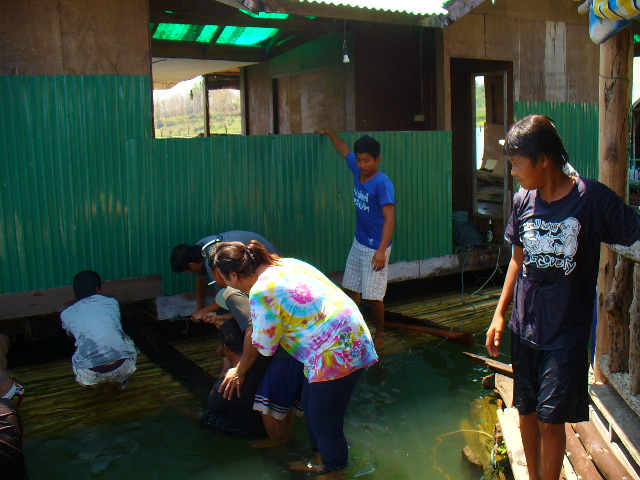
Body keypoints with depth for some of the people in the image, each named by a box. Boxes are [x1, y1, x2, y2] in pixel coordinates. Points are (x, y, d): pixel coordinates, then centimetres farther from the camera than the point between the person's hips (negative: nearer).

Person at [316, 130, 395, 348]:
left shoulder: (383, 183, -21)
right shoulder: (358, 170, 1)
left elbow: (390, 217, -29)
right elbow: (344, 150, 21)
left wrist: (381, 250, -37)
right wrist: (329, 133, 35)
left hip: (375, 249, -8)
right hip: (358, 243, 8)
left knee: (373, 296, -2)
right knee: (352, 288, 15)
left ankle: (379, 335, 19)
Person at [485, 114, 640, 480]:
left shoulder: (592, 198, -16)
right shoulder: (523, 201, -1)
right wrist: (500, 315, 9)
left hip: (566, 334, -5)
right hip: (526, 327, 5)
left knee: (551, 420, 3)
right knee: (527, 411, 17)